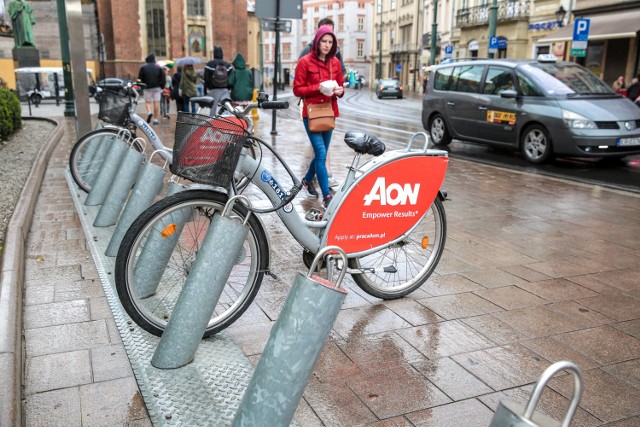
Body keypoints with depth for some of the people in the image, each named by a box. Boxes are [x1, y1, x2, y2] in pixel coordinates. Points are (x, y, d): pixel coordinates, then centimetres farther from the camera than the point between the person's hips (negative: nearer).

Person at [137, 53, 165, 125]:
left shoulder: (143, 67, 0)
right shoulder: (158, 68, 2)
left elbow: (140, 79, -1)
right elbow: (163, 79, 0)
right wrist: (161, 87, 11)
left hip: (147, 88, -1)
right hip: (157, 88, 1)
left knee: (148, 102, 9)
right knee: (156, 103, 2)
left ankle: (149, 112, -20)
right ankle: (155, 119, 0)